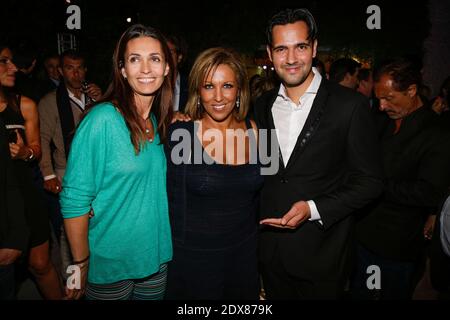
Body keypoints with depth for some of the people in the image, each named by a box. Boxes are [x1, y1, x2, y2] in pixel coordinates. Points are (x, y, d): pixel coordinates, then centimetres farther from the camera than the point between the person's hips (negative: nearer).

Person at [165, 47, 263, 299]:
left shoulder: (252, 130, -3)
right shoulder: (180, 134, -14)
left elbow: (255, 195, 8)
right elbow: (173, 201, -7)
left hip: (245, 254, 3)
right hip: (193, 257, -3)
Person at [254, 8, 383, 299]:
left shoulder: (350, 105, -13)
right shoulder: (262, 106, 2)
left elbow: (369, 182, -11)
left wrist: (313, 209, -21)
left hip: (321, 253, -4)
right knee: (278, 298, 22)